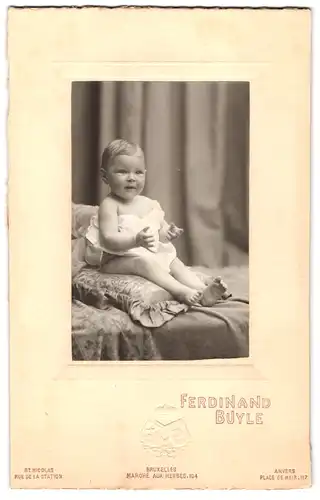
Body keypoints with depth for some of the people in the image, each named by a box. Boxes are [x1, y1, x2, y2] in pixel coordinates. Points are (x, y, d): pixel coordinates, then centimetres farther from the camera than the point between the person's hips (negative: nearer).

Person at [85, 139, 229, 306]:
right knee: (144, 262, -33)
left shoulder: (149, 204, 10)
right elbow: (109, 240, -22)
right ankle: (181, 292, -43)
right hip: (118, 260, -7)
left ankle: (203, 292, -29)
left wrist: (168, 233, -9)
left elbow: (161, 228, 17)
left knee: (176, 263, -11)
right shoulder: (110, 205, -11)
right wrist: (136, 240, -38)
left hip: (154, 254, 7)